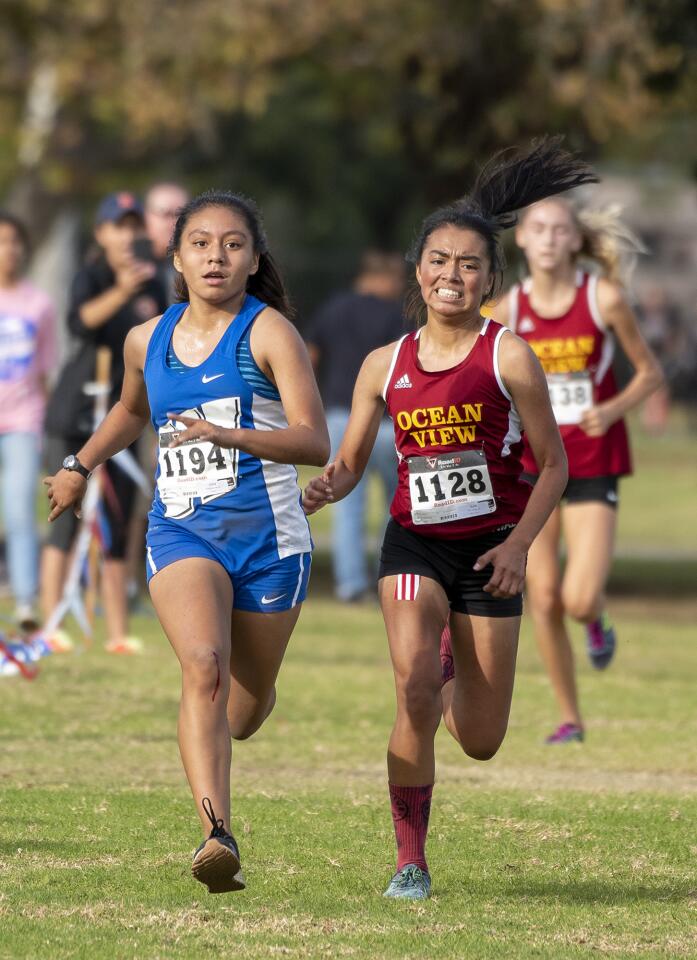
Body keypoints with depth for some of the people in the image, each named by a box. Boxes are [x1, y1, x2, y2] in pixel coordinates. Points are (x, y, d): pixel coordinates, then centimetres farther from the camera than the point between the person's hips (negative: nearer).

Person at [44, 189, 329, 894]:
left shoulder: (268, 332, -7)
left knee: (244, 711, 12)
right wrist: (80, 467, 39)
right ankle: (217, 835, -35)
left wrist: (229, 435, -32)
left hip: (267, 533, -2)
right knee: (204, 667, -26)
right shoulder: (148, 340, 8)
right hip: (181, 530, 2)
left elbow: (315, 443, -18)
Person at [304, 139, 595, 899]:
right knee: (413, 688, -23)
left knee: (480, 742, 4)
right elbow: (350, 461, 8)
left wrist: (518, 545, -13)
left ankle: (454, 674, 43)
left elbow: (553, 464, -2)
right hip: (414, 543, 1)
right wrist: (323, 490, -15)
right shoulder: (385, 365, 2)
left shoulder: (508, 358, -7)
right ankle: (410, 862, -12)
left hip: (488, 548, -1)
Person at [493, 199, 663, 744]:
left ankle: (597, 621, 24)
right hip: (531, 465, 2)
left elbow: (650, 373, 0)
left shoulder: (603, 299, -9)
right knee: (543, 598, 0)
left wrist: (612, 410, -16)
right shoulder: (509, 310, -2)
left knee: (579, 599, -14)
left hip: (593, 467, -2)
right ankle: (569, 717, 15)